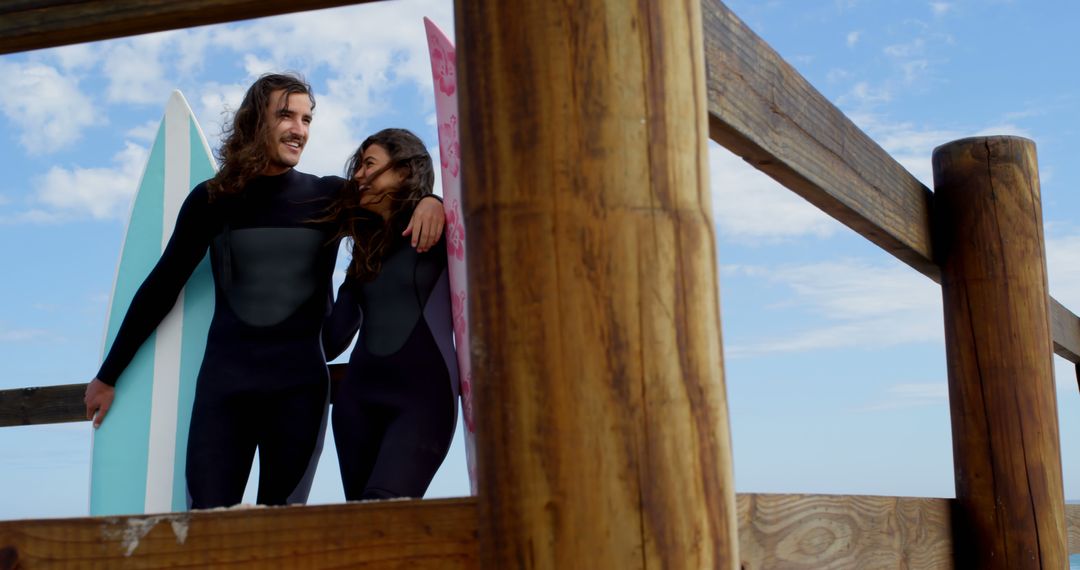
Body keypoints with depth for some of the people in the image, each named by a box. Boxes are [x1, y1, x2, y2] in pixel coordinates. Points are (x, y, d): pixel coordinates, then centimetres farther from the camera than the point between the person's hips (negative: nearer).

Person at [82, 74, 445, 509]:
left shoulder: (330, 196, 5)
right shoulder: (213, 199, 6)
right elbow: (162, 287, 12)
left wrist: (429, 201, -17)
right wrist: (108, 375, 15)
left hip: (300, 385, 0)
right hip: (224, 382, 0)